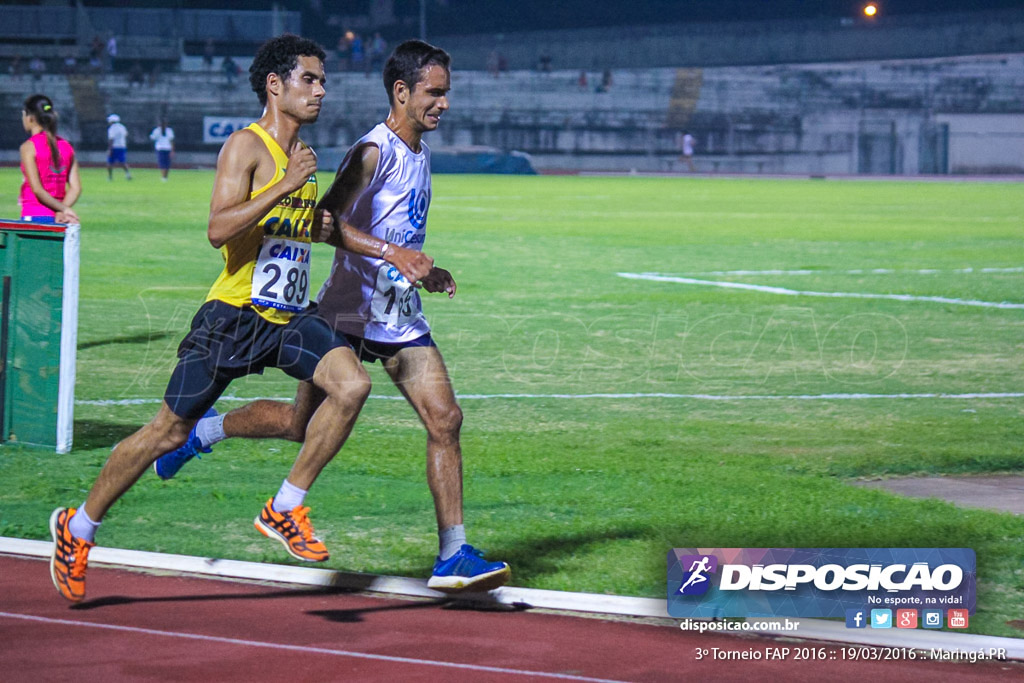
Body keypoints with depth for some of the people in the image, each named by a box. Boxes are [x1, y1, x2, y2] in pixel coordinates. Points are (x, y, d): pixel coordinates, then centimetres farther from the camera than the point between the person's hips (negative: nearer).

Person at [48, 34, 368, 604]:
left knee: (352, 385, -20)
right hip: (235, 315, -6)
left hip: (290, 315, 6)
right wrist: (285, 185, -26)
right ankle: (78, 528, 19)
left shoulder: (301, 154, 14)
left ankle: (286, 509, -7)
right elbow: (219, 228, -24)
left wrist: (319, 222, 12)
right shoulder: (246, 145, -11)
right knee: (169, 432, 0)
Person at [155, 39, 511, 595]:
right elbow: (326, 222, -25)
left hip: (401, 319, 7)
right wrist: (393, 253, -32)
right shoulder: (374, 151, -15)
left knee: (445, 420, -6)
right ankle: (203, 429, 29)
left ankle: (452, 556, -5)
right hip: (350, 313, -7)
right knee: (303, 423, 3)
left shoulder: (420, 152, 13)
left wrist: (424, 272, 19)